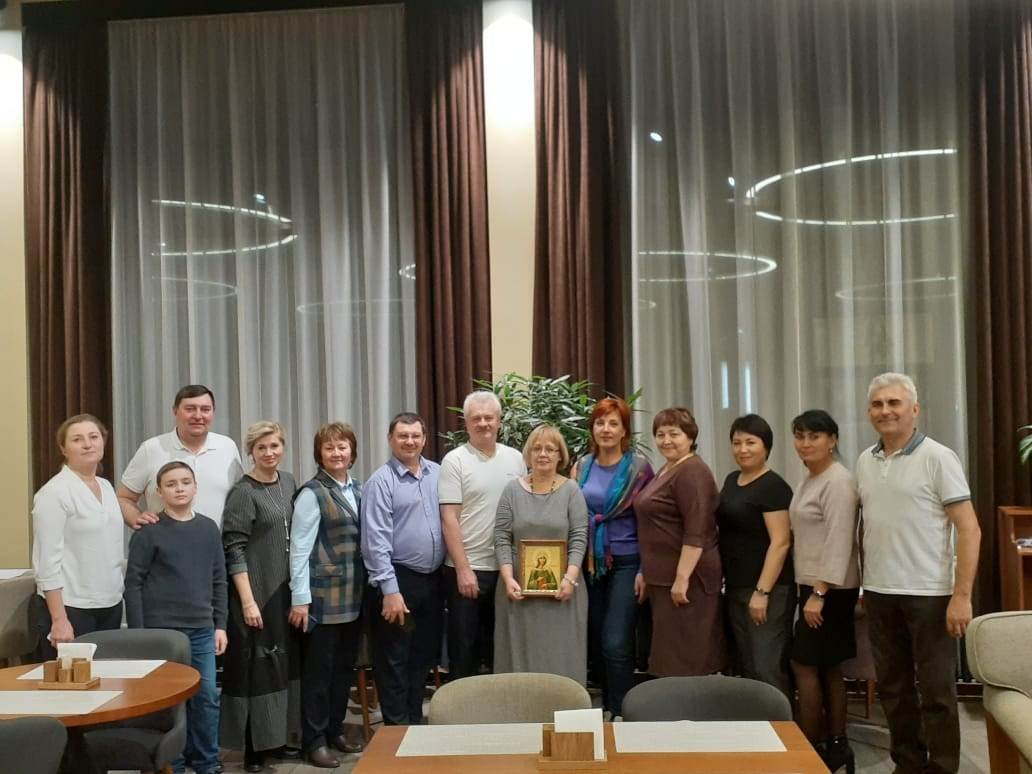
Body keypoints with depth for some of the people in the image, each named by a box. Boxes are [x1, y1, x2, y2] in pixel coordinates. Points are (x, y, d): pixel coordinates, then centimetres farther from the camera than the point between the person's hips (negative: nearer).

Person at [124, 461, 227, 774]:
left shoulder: (209, 529, 7)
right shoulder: (148, 533, -5)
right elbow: (134, 584, -6)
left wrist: (220, 625, 8)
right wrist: (138, 633, -9)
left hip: (201, 630, 4)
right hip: (161, 630, -4)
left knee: (207, 697, 6)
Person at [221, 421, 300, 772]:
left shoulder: (288, 482, 7)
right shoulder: (243, 493, -12)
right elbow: (234, 551, -15)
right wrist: (248, 601, -18)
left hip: (286, 589, 7)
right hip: (256, 591, -7)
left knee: (285, 662, 12)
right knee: (256, 665, 0)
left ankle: (277, 735, 25)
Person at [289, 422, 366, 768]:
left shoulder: (359, 490, 9)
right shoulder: (312, 494, -9)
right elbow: (299, 548, -11)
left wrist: (370, 587, 9)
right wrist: (300, 598, -14)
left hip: (354, 595, 6)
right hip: (324, 595, -6)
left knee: (345, 665, 14)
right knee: (319, 668, 2)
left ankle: (335, 730, 28)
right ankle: (314, 740, 13)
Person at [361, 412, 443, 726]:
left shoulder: (438, 474, 8)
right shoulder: (381, 481, -8)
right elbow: (376, 540, -13)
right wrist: (390, 590, -17)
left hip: (433, 579, 6)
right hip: (399, 580, -5)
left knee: (424, 656, 16)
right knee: (395, 661, 5)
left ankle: (415, 721, 30)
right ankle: (398, 728, 16)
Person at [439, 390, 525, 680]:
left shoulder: (515, 459, 8)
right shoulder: (455, 461, -6)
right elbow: (449, 520, -9)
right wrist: (463, 569, -14)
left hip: (507, 568, 4)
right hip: (467, 569, -4)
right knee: (464, 650, 5)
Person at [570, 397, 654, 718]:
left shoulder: (639, 466, -5)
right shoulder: (581, 467, 8)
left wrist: (645, 570, -9)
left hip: (626, 564, -5)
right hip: (589, 564, 5)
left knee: (615, 643, -11)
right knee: (595, 642, 10)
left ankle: (620, 713, 0)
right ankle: (606, 708, 24)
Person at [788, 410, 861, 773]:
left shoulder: (838, 481, -16)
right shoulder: (809, 479, 13)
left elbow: (839, 542, -21)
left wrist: (818, 593, -23)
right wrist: (809, 589, 15)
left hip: (830, 589, -9)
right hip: (815, 585, 9)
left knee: (804, 664, -5)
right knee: (827, 667, 11)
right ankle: (836, 745, 18)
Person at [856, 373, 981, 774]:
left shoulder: (937, 458, -9)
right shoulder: (865, 462, 8)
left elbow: (969, 530, -10)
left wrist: (962, 595, -15)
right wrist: (864, 585, 14)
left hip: (929, 593, -5)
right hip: (880, 594, 5)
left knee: (936, 689, 4)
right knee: (893, 687, 13)